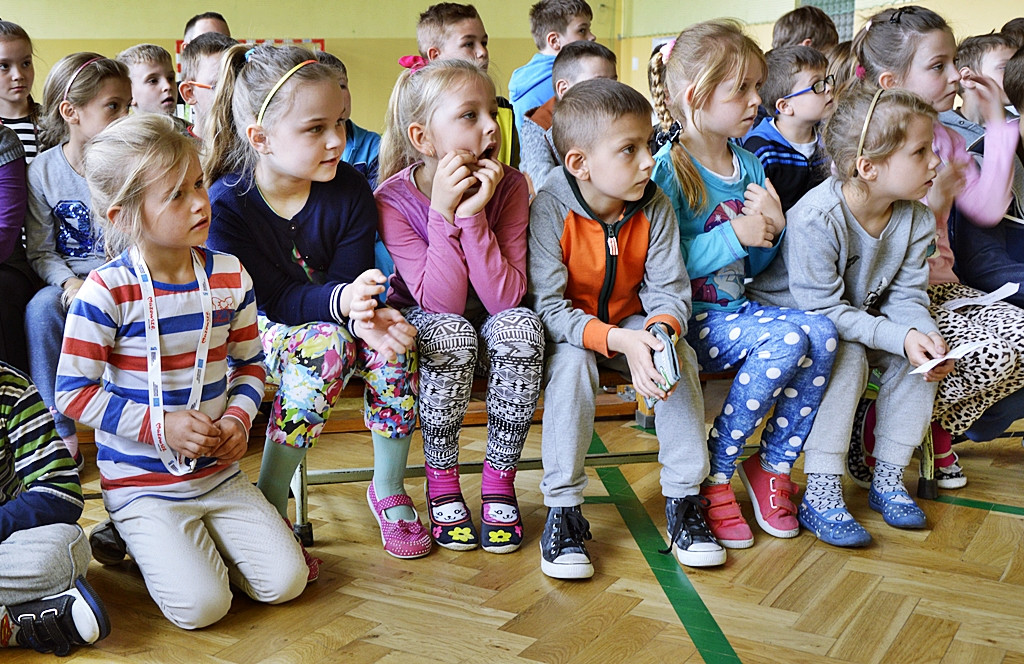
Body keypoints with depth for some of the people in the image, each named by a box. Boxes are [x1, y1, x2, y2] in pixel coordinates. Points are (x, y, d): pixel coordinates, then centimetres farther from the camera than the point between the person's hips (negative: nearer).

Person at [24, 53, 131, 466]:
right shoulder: (43, 172, -3)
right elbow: (40, 251, 0)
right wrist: (70, 282, -19)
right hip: (70, 278, 1)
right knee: (41, 309, -31)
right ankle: (59, 430, -18)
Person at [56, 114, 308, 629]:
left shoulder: (230, 277, -1)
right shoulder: (106, 291, -16)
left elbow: (249, 364, 10)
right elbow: (74, 392, -12)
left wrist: (239, 418, -10)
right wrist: (161, 426, -19)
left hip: (219, 473, 5)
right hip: (141, 484, -4)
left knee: (286, 581, -5)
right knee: (202, 605, -17)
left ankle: (191, 541, 19)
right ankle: (137, 539, 13)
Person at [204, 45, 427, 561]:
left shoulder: (350, 190, -10)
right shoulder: (227, 204, -19)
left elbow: (347, 281, -9)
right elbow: (275, 299, -22)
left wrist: (364, 309, -34)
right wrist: (341, 302, -42)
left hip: (334, 318, 3)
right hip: (259, 329, -3)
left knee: (392, 343, -28)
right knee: (328, 346, -35)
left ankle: (389, 489, -7)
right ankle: (269, 504, -24)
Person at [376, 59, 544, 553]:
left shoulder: (509, 186, -16)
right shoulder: (394, 199, -21)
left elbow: (505, 297, -25)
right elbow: (441, 302, -28)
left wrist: (473, 215, -33)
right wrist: (443, 213, -35)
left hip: (489, 321, 2)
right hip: (424, 324, -2)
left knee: (521, 325, -31)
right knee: (451, 332, -34)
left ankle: (499, 481, -14)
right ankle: (442, 482, -13)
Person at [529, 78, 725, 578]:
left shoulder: (653, 205, -10)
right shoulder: (550, 208, -22)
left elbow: (669, 288, -8)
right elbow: (548, 306, -25)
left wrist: (661, 330, -32)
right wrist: (616, 340, -38)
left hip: (631, 324, 4)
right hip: (568, 329, -3)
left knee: (678, 355, -23)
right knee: (572, 361, -34)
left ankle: (683, 500, -12)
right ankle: (563, 509, -23)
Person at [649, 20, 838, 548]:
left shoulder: (749, 165, 11)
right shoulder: (668, 169, -12)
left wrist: (771, 230, -4)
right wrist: (732, 236, -19)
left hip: (735, 307, 7)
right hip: (684, 318, -7)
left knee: (821, 332, -19)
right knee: (784, 340, -28)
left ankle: (774, 466, -1)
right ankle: (713, 477, -11)